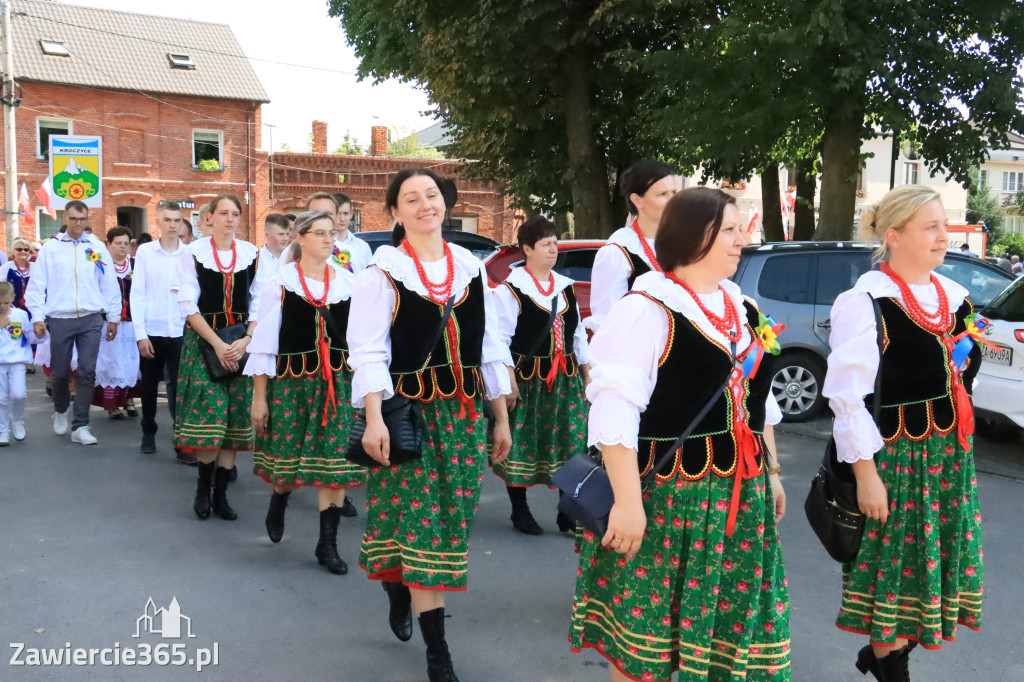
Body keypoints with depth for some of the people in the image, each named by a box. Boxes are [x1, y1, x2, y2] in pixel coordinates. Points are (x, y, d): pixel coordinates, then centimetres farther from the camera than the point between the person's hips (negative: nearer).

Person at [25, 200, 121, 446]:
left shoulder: (98, 248, 5)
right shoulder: (50, 248, 3)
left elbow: (109, 284, 8)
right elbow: (37, 285, 2)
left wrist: (113, 317, 8)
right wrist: (37, 317, -4)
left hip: (91, 319, 1)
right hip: (60, 319, 0)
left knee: (87, 372, -3)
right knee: (60, 372, 8)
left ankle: (80, 426, 5)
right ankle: (61, 411, 37)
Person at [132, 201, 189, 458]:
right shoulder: (145, 251, 0)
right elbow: (137, 294, -1)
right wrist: (140, 333, -6)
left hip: (181, 333, -1)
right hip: (151, 332, 1)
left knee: (179, 388, -1)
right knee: (149, 386, 14)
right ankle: (148, 434, 33)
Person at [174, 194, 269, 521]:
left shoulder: (252, 254, 8)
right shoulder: (193, 253, 0)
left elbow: (259, 304, 7)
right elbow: (189, 306, -5)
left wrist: (246, 340, -9)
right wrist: (218, 344, -13)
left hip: (241, 343, 3)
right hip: (203, 340, -3)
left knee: (236, 417, 0)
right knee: (210, 414, -11)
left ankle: (220, 494, 10)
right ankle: (203, 487, 10)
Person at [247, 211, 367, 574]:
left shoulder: (348, 281, 4)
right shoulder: (281, 282, -3)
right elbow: (264, 341, -2)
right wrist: (259, 397, -2)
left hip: (339, 380, 2)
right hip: (291, 379, -2)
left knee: (334, 461, 0)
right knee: (288, 458, 6)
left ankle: (328, 544, 13)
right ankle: (278, 501, 42)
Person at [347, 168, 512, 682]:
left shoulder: (471, 268, 9)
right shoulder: (383, 272, -4)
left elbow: (490, 349, 12)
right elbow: (368, 352, -9)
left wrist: (501, 418, 11)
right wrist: (374, 420, -19)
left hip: (465, 413, 5)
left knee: (452, 519, 8)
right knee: (422, 522, -3)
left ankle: (401, 594, 35)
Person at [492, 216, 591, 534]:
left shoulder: (566, 287, 12)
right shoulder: (510, 289, -8)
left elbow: (578, 335, 17)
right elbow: (501, 339, -11)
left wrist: (587, 375, 14)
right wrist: (509, 380, -17)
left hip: (565, 379, 6)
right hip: (527, 378, -6)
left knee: (570, 443, 5)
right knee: (521, 444, 1)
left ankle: (568, 513, 16)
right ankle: (520, 511, 16)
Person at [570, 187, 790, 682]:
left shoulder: (742, 309, 12)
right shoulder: (646, 309, -13)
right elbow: (613, 412, -19)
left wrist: (771, 472, 21)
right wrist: (627, 501, -23)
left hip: (741, 494, 7)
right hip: (666, 498, -7)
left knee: (729, 629, 14)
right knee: (644, 637, 4)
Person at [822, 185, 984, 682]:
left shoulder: (953, 296, 8)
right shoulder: (865, 302, -14)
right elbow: (848, 396, -16)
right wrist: (865, 473, -17)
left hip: (949, 452, 7)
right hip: (895, 452, -7)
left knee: (935, 562, 14)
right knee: (897, 568, 5)